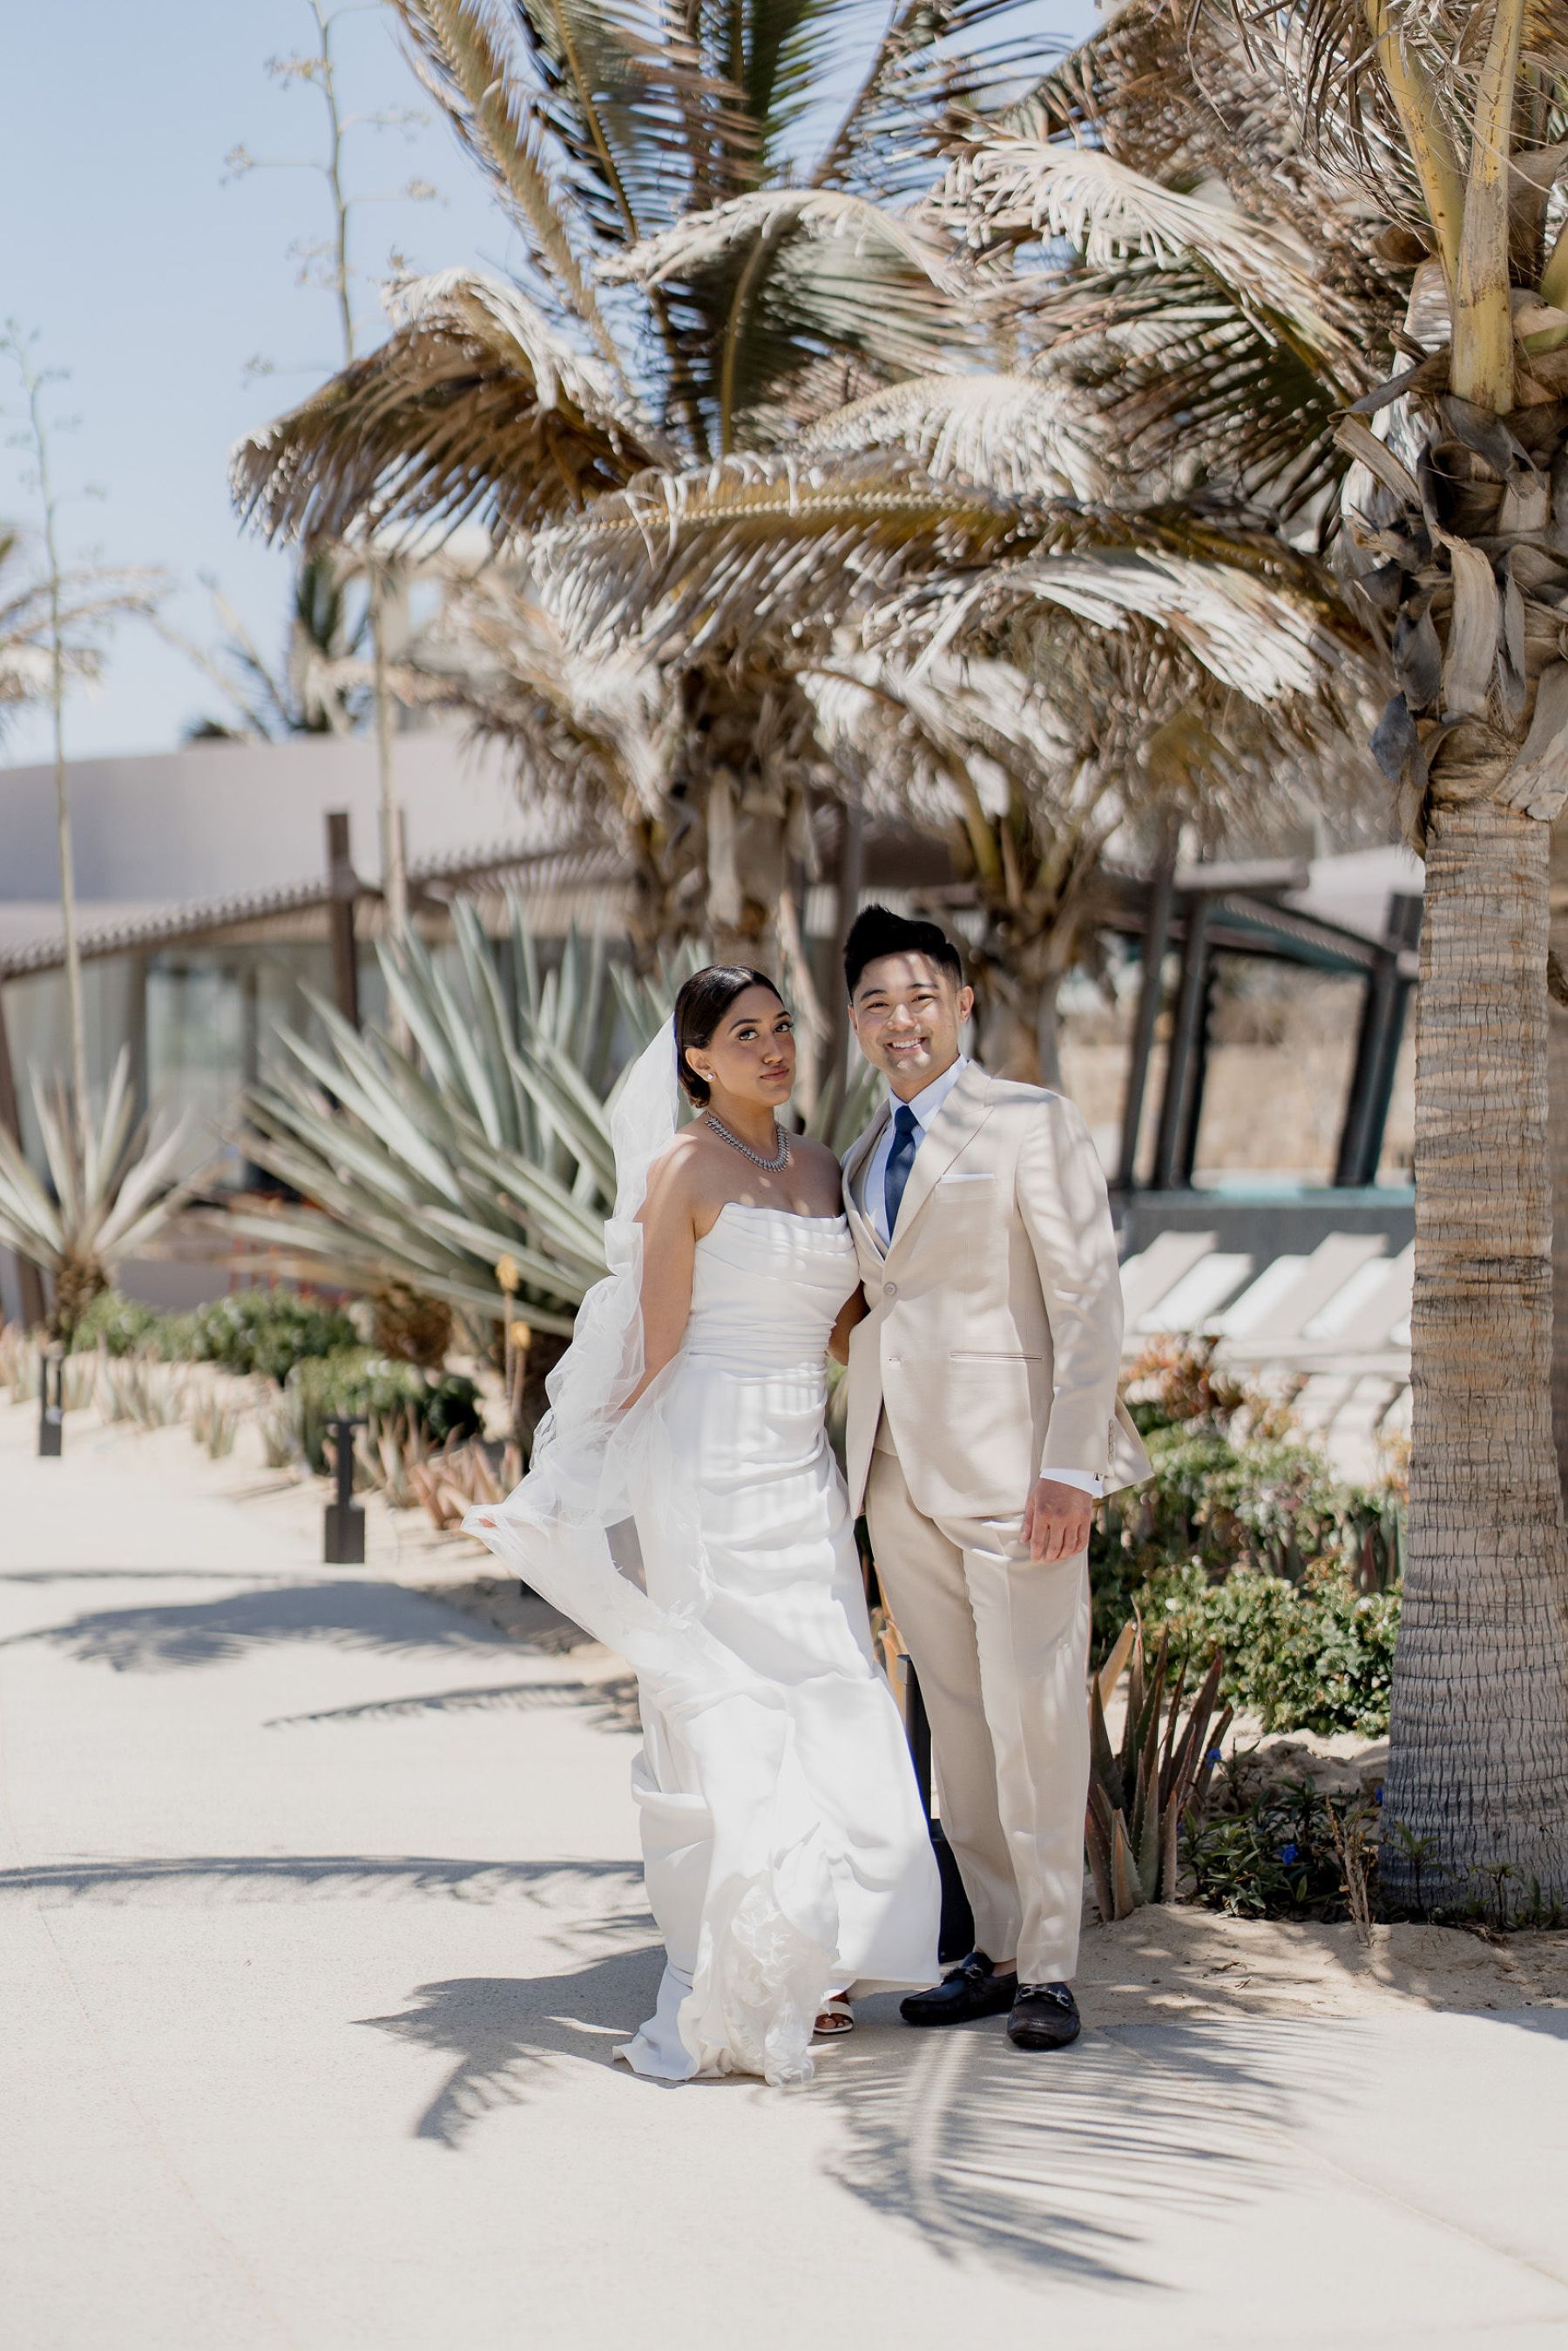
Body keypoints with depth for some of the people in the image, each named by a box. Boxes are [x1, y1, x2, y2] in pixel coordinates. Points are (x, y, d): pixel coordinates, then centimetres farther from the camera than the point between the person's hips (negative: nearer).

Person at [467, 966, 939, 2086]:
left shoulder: (821, 1167, 12)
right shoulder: (686, 1168, -8)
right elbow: (661, 1341, -6)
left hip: (804, 1474, 7)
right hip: (707, 1467, -7)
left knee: (823, 1708, 8)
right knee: (728, 1715, -4)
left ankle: (796, 1967, 20)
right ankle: (723, 1982, 5)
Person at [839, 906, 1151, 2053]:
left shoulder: (1033, 1124, -4)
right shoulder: (862, 1155, 16)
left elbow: (1090, 1301, -9)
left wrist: (1070, 1470, -16)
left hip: (1010, 1469, -6)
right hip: (901, 1472, 6)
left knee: (1032, 1718, -5)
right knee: (956, 1722, 8)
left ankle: (1049, 1968, 4)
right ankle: (997, 1949, 16)